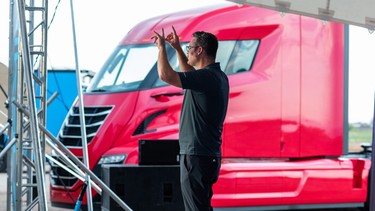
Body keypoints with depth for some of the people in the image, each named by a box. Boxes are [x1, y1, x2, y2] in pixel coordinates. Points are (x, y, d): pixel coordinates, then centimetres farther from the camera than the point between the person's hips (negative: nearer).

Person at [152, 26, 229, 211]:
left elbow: (165, 75, -25)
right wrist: (177, 48, 31)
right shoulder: (218, 76, 13)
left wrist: (162, 47, -8)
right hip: (209, 153, 10)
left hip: (196, 155, -10)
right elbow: (189, 74, 34)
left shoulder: (206, 77, -18)